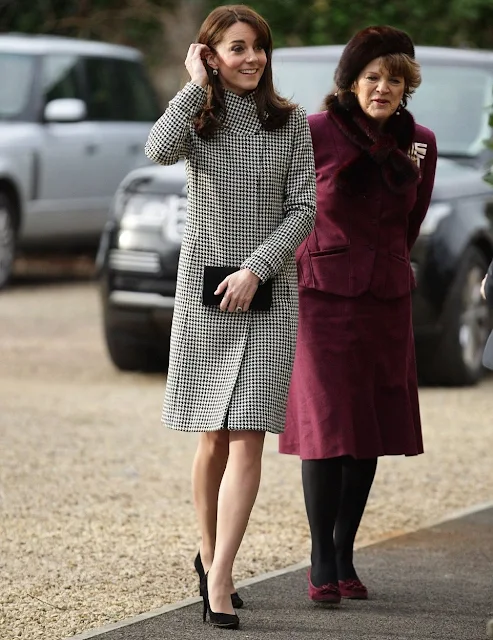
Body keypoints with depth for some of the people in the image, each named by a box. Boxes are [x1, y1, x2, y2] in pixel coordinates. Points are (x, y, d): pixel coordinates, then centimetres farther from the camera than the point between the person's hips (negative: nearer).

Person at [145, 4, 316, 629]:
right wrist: (197, 85, -11)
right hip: (204, 293, 0)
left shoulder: (290, 122, 4)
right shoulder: (197, 117, 4)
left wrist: (256, 268, -12)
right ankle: (209, 552, 27)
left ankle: (218, 581, -12)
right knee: (214, 437, 6)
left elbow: (303, 209, 0)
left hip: (269, 295, 0)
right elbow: (159, 150, -20)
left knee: (247, 436, -10)